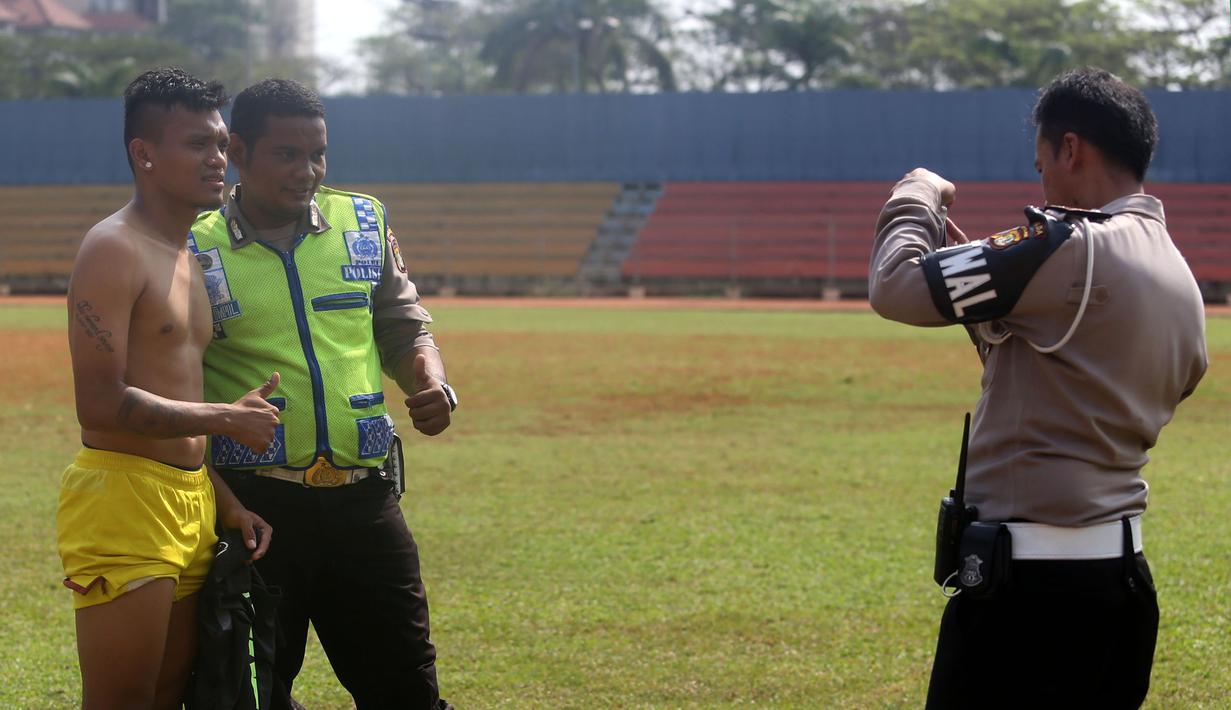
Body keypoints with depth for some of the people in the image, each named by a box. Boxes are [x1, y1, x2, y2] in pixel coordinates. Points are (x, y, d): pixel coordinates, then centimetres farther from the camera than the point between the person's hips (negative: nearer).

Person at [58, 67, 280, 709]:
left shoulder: (190, 258, 18)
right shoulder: (114, 250, -11)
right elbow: (102, 404, -20)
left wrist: (225, 505, 12)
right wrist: (229, 419, -14)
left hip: (189, 504, 9)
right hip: (122, 502, -9)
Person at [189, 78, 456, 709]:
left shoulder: (363, 222, 10)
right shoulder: (195, 252, 0)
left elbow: (403, 327, 19)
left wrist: (431, 387, -3)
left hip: (362, 498, 3)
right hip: (251, 505, -3)